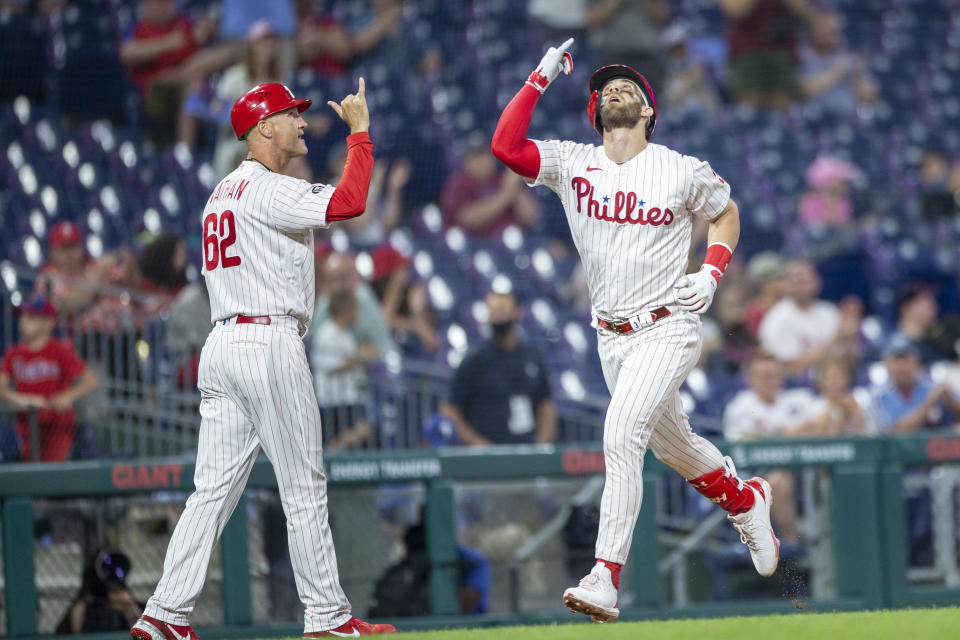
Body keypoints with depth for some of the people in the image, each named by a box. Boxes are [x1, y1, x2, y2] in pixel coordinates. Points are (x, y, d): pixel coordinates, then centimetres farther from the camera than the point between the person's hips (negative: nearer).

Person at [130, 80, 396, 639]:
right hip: (269, 345, -9)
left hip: (221, 343, 9)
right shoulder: (266, 189, -10)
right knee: (305, 489, -3)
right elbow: (349, 202, -22)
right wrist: (360, 131, -12)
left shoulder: (223, 194, 21)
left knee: (215, 488, 5)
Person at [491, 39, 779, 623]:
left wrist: (712, 272, -4)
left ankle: (606, 582, -25)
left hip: (668, 329, -5)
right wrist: (541, 78, -14)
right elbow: (505, 145, -12)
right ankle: (745, 499, 49)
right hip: (612, 335, 5)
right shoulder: (572, 164, 0)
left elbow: (726, 212, 11)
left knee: (622, 436, -22)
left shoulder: (683, 171, -6)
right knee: (671, 442, 19)